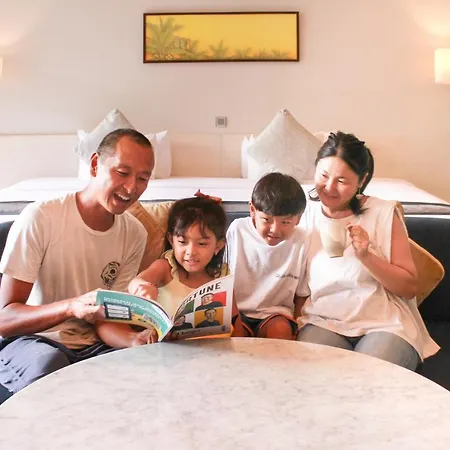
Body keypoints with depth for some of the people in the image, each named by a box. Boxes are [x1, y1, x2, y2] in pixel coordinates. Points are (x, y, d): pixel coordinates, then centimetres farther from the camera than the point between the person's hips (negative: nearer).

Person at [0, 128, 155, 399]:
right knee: (48, 361, -37)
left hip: (91, 345, 4)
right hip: (28, 341, -3)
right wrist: (73, 306, -37)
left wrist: (137, 339, -23)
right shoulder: (41, 218, -17)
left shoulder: (135, 234, -1)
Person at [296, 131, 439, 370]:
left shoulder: (384, 213, 2)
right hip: (322, 322, 1)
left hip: (384, 323, 0)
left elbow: (409, 288, 1)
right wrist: (298, 323, -5)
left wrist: (366, 256, -14)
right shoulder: (304, 216, 8)